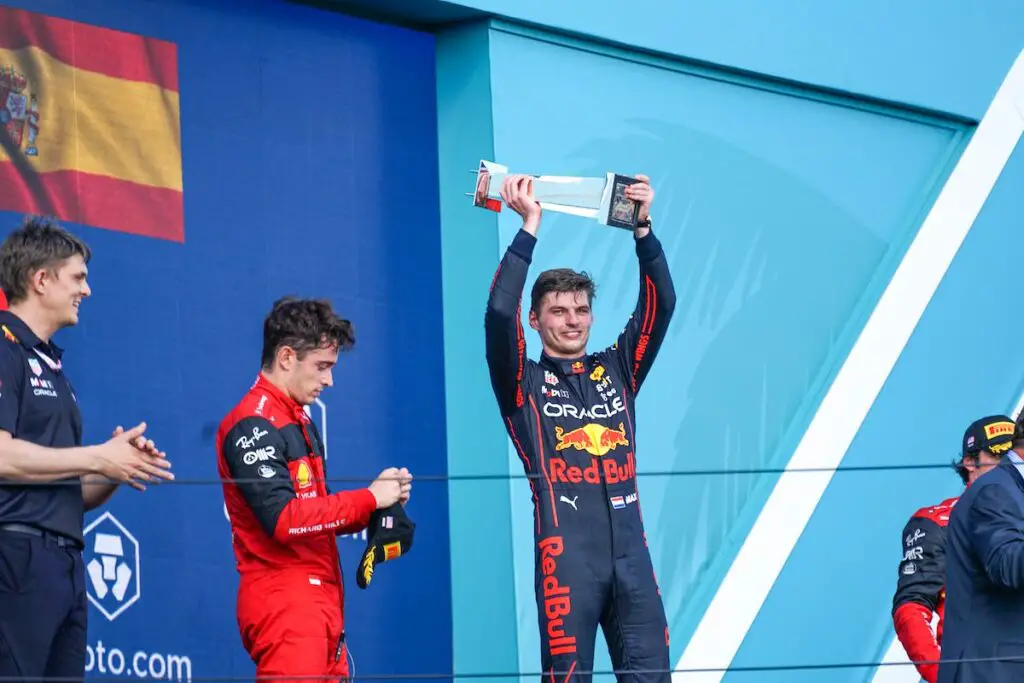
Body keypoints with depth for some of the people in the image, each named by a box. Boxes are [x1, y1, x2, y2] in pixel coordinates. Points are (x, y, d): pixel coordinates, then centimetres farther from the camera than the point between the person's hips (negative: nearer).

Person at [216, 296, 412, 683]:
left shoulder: (299, 422, 19)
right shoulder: (253, 425, -11)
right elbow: (284, 519, -21)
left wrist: (378, 499, 2)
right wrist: (368, 499, -14)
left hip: (320, 604, 10)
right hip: (285, 607, -10)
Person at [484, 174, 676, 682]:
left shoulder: (617, 371, 18)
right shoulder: (524, 383, 7)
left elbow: (660, 304, 10)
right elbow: (499, 314, -8)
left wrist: (642, 228, -2)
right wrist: (529, 227, -9)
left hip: (631, 552, 4)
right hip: (565, 552, -4)